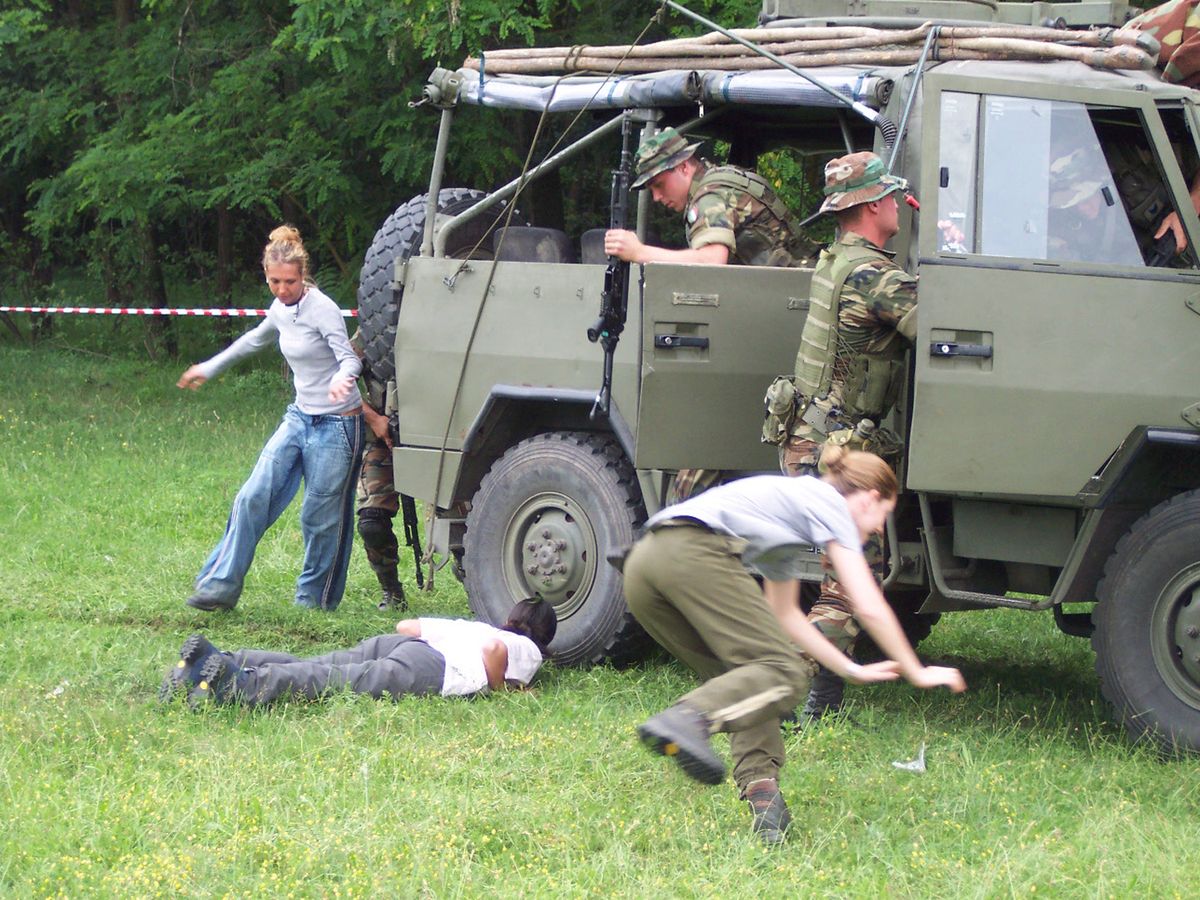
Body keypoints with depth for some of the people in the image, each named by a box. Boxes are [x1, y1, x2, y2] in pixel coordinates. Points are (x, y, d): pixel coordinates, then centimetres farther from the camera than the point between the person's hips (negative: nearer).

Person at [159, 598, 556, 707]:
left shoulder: (472, 626, 40)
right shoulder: (528, 651, 20)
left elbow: (404, 626, 41)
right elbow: (495, 650, -3)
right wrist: (498, 687, 11)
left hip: (394, 645, 7)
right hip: (429, 670, -7)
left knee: (311, 669, -9)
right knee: (341, 683, -26)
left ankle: (212, 659, -29)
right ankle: (238, 684, -49)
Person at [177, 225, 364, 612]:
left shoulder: (322, 310, -15)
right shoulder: (280, 310, 7)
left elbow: (349, 358, -20)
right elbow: (255, 341, 27)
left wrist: (342, 379, -44)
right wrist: (209, 368, 38)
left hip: (337, 425, -7)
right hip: (299, 418, 7)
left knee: (321, 518, -1)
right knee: (253, 497, -2)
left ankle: (314, 600, 15)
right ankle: (221, 586, 2)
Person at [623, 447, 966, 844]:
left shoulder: (794, 503, 37)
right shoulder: (830, 503, 12)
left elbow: (785, 615, 44)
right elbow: (869, 607, 6)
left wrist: (852, 670, 46)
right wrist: (917, 673, 18)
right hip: (693, 554, -9)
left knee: (746, 677, 17)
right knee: (783, 672, -11)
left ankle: (759, 784, -2)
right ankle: (686, 718, -35)